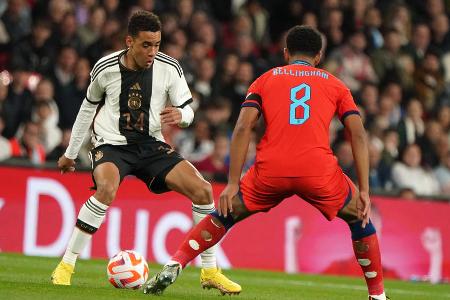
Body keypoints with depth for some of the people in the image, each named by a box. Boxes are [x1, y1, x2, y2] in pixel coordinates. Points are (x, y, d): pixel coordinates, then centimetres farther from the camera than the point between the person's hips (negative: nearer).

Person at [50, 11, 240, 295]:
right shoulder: (106, 68, -10)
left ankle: (210, 272, 2)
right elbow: (89, 106, 8)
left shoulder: (169, 68, -9)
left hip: (150, 145, 3)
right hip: (111, 144, -3)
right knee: (107, 189, -35)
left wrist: (179, 115, -28)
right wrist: (71, 153, 17)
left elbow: (188, 111, -1)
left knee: (202, 190, -13)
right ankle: (66, 266, -23)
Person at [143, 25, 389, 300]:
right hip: (319, 170, 0)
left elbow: (242, 129, 7)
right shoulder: (335, 85, 22)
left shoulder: (265, 80, 21)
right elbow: (359, 135, 10)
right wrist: (364, 191, 7)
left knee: (225, 214, 22)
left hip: (271, 169, 1)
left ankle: (173, 267, 6)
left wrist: (233, 184, 5)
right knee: (357, 216, 25)